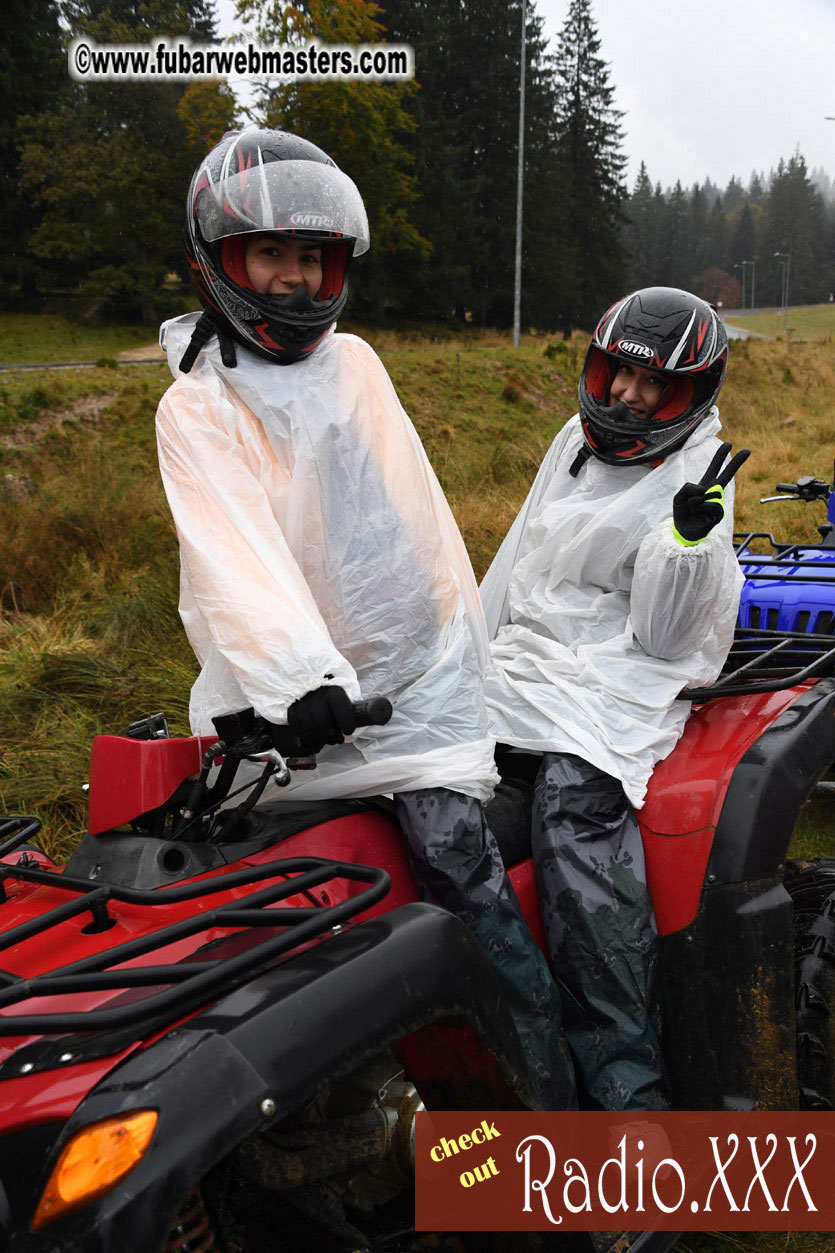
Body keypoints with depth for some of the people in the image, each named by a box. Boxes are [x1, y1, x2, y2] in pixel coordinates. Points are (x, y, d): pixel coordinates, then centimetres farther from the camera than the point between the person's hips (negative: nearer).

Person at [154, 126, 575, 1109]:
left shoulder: (356, 364, 15)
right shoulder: (195, 410, 1)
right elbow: (235, 551, -15)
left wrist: (464, 642, 17)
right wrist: (300, 676, -29)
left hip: (415, 670, 1)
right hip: (283, 700, -1)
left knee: (457, 857, -14)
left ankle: (544, 1089, -8)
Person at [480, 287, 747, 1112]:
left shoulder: (695, 484, -3)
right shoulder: (578, 440, 18)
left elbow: (663, 634, -11)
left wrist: (688, 535, -27)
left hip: (618, 678, -7)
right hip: (521, 658, 8)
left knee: (573, 806, -33)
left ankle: (624, 1080, -32)